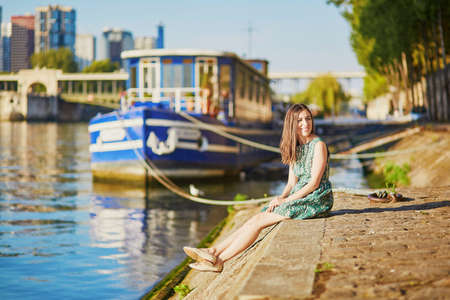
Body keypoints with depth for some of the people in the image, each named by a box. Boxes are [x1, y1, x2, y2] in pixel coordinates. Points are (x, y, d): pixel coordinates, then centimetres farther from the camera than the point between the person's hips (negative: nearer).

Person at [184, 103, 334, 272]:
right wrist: (281, 198, -7)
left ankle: (219, 261, -13)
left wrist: (285, 200, -15)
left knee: (258, 222, -15)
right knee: (256, 219, -8)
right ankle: (213, 251, -10)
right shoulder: (295, 148, 14)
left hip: (316, 199, -7)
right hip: (299, 198, 7)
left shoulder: (318, 145, -10)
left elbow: (314, 183, -15)